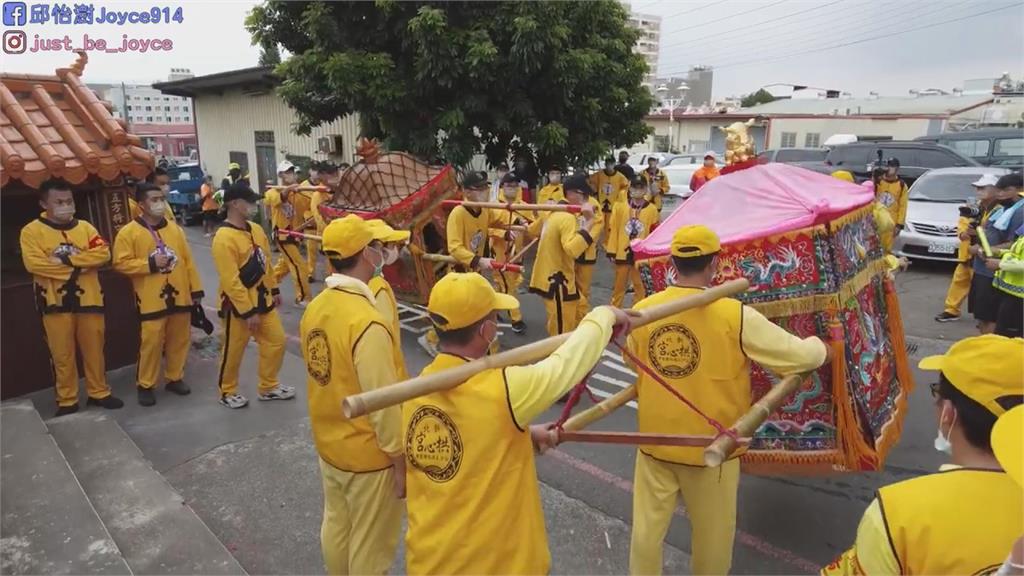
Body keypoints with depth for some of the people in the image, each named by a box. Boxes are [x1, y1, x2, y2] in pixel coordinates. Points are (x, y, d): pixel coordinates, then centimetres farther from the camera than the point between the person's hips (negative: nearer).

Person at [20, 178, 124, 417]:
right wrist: (77, 268, -15)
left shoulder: (85, 227, 8)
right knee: (62, 354, 6)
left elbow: (103, 253, -7)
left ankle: (99, 392, 25)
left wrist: (66, 259, -17)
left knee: (94, 349, 11)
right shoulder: (32, 231, -2)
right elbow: (34, 263, -16)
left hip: (88, 299, 3)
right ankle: (67, 401, 19)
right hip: (56, 302, -2)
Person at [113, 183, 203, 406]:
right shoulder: (129, 232, -4)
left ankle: (174, 378, 27)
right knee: (151, 343, -1)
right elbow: (121, 263, -7)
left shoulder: (175, 229, 10)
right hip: (151, 300, -4)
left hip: (180, 296, 4)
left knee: (180, 340, 11)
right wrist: (150, 264, -17)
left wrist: (196, 289, 7)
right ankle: (145, 385, 14)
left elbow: (187, 261, 10)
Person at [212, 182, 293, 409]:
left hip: (262, 300, 8)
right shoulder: (224, 238, -21)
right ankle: (227, 392, 29)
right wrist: (248, 312, -22)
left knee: (276, 341, 11)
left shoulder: (256, 229, 5)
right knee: (233, 351, 8)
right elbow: (230, 281, -23)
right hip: (238, 306, -8)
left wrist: (274, 290, 16)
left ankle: (269, 387, 26)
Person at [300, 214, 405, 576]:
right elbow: (383, 406, -25)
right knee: (371, 546, 14)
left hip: (328, 445, 8)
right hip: (368, 455, -7)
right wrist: (400, 462, -14)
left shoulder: (315, 308, -5)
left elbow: (323, 377, 5)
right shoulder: (367, 323, -29)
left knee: (336, 526, 26)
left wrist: (333, 428, 17)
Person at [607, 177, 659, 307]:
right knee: (619, 285, 11)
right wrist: (611, 251, -2)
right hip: (622, 253, 0)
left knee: (640, 286, 9)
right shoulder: (620, 206, -2)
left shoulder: (652, 209, -1)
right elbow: (614, 229, 0)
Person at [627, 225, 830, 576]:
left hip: (655, 441, 3)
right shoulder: (736, 316, -18)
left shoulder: (642, 311, -9)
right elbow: (802, 356, -10)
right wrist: (819, 345, 12)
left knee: (647, 526, 18)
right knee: (712, 533, 21)